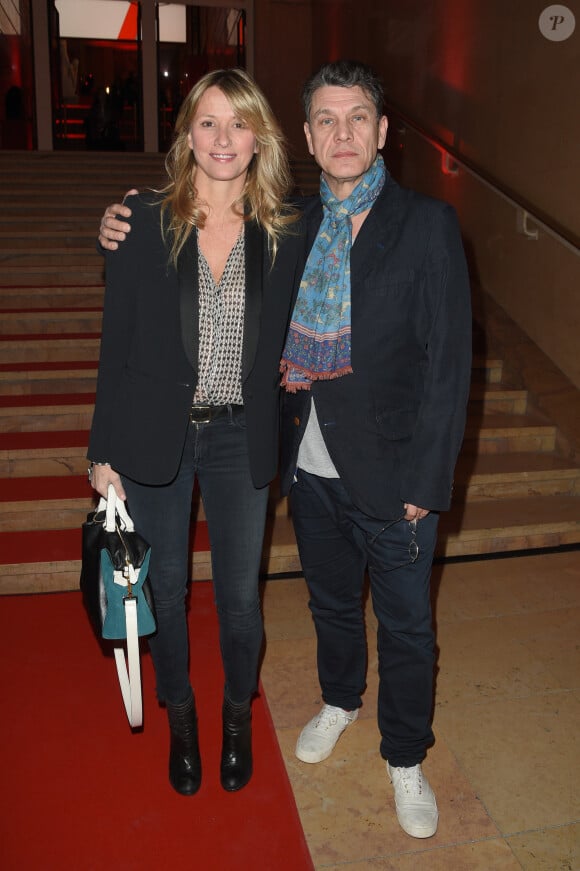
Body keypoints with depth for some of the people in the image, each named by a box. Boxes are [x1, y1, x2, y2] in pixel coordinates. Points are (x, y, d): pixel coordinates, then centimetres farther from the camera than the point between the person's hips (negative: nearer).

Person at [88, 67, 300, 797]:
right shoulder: (144, 222, -5)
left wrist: (280, 442, 0)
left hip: (240, 437, 1)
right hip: (156, 435, 0)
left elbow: (282, 347, 6)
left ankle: (238, 715, 41)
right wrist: (104, 451, -3)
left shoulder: (282, 235, -1)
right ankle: (180, 717, 42)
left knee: (240, 593, 12)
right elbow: (116, 343, -3)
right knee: (165, 588, 15)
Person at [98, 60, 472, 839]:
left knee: (405, 623, 13)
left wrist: (425, 482, -14)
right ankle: (340, 700, 53)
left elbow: (447, 363, -12)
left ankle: (405, 760, 38)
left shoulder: (427, 225, -11)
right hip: (310, 465, 4)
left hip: (389, 474, -4)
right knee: (331, 599, 24)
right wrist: (128, 239, 0)